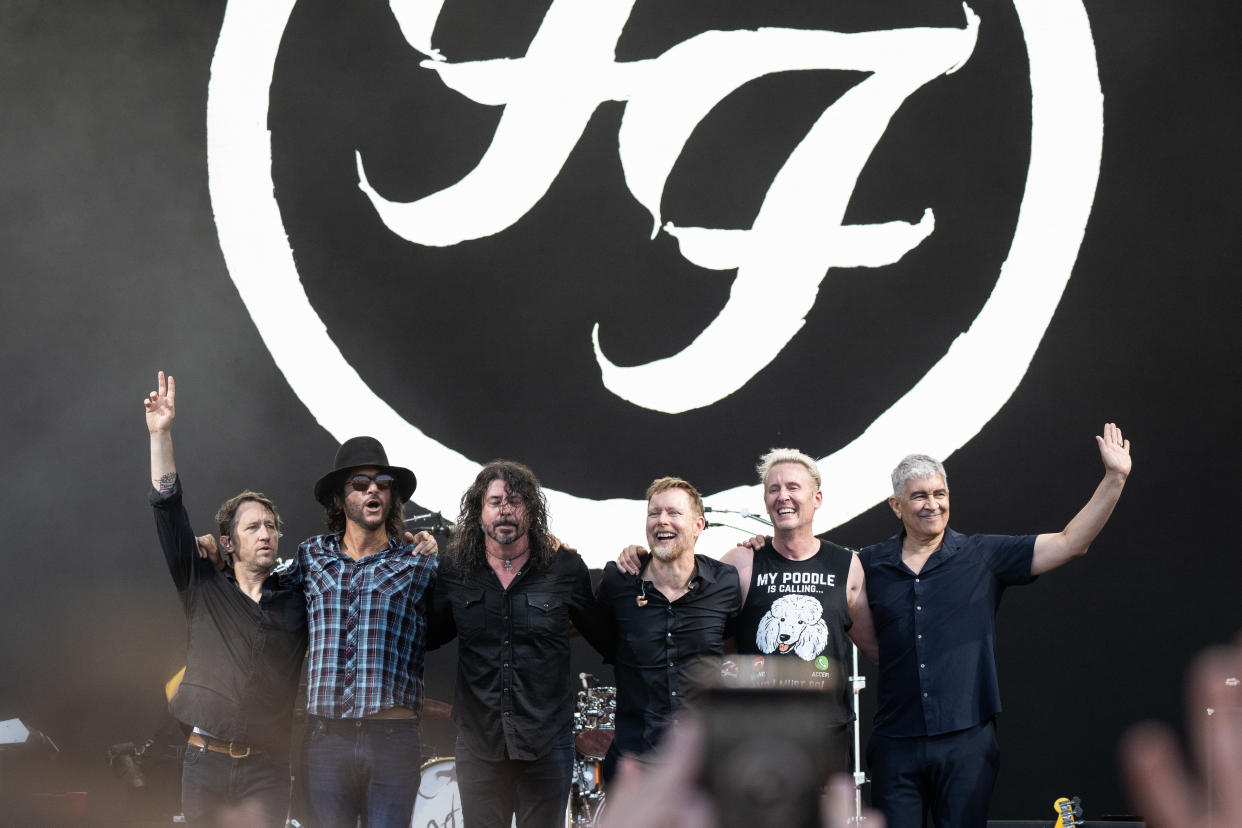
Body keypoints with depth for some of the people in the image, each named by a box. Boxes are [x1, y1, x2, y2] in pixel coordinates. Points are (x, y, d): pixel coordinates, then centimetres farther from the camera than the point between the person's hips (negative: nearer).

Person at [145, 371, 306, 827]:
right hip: (205, 760, 1)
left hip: (265, 770, -1)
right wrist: (160, 435, -3)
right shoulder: (204, 590, 8)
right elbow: (169, 512, 3)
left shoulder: (297, 595, 10)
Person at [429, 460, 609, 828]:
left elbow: (605, 638, 8)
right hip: (479, 741, 1)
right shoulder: (454, 571, 3)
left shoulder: (565, 569, -1)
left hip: (546, 742, -1)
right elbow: (428, 637, 16)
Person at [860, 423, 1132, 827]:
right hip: (896, 744, 1)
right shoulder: (870, 565, 6)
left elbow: (1069, 544, 1)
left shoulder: (984, 555, 3)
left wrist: (1114, 478, -5)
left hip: (967, 741, -1)